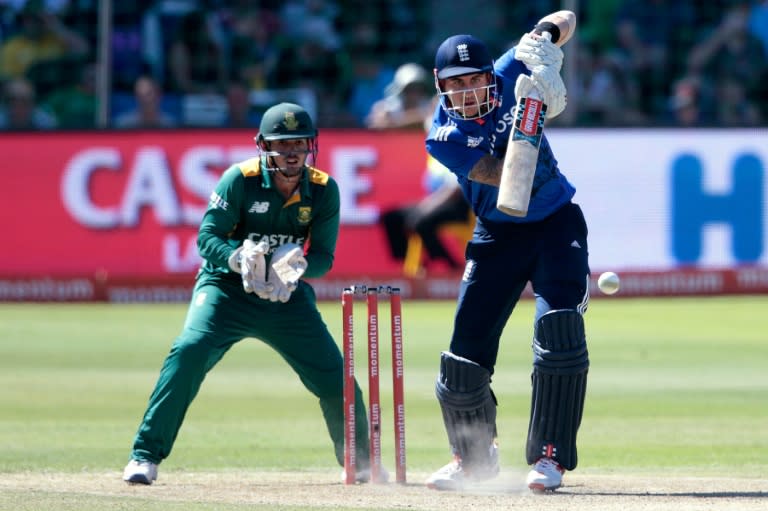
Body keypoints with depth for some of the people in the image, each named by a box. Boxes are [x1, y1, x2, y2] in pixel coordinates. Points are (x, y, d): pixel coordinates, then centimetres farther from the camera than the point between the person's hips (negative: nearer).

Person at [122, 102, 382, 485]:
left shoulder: (324, 190, -7)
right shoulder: (240, 179, -16)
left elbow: (323, 256, -6)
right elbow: (208, 236, -18)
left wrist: (297, 267, -29)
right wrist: (239, 259, -38)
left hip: (288, 297, 3)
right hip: (226, 286, -3)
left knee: (335, 375, -3)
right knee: (189, 352, -26)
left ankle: (360, 462, 22)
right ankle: (145, 456, -21)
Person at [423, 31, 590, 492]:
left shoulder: (509, 77, -9)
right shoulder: (443, 137, -14)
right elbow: (500, 176, -26)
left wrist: (542, 49, -26)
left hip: (557, 224, -1)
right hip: (498, 235, 1)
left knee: (560, 328, -20)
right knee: (467, 348, -1)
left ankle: (551, 456, -13)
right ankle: (475, 457, 24)